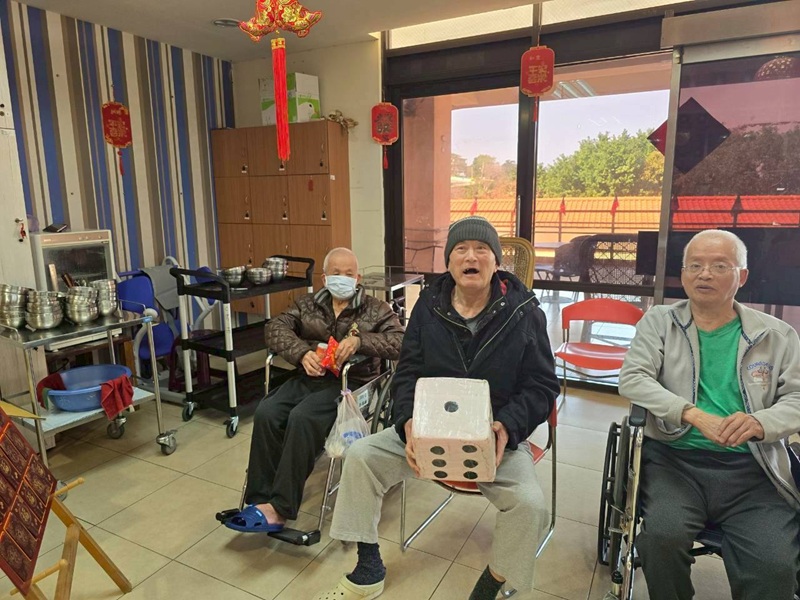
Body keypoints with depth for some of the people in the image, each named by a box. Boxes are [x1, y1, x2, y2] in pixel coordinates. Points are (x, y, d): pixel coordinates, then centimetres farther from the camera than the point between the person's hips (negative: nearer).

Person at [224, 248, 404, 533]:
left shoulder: (376, 309, 9)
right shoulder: (307, 304, 18)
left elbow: (400, 343, -5)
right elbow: (275, 328, 5)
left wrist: (359, 339, -20)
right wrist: (302, 352, -14)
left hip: (350, 383, -4)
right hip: (309, 377, 4)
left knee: (302, 418, -30)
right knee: (266, 413, -24)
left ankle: (279, 509, -22)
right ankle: (260, 499, -16)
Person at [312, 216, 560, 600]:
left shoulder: (524, 311, -6)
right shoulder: (429, 305, 0)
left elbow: (542, 385, -4)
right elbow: (407, 374, 2)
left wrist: (507, 427, -22)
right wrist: (410, 422, -18)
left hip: (497, 435, -2)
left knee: (529, 503, -27)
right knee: (361, 456, -11)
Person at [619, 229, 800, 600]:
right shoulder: (659, 322, 7)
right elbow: (632, 379, -4)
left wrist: (760, 423, -17)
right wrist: (693, 414, -19)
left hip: (752, 467, 1)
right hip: (675, 458, -1)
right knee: (664, 535, -26)